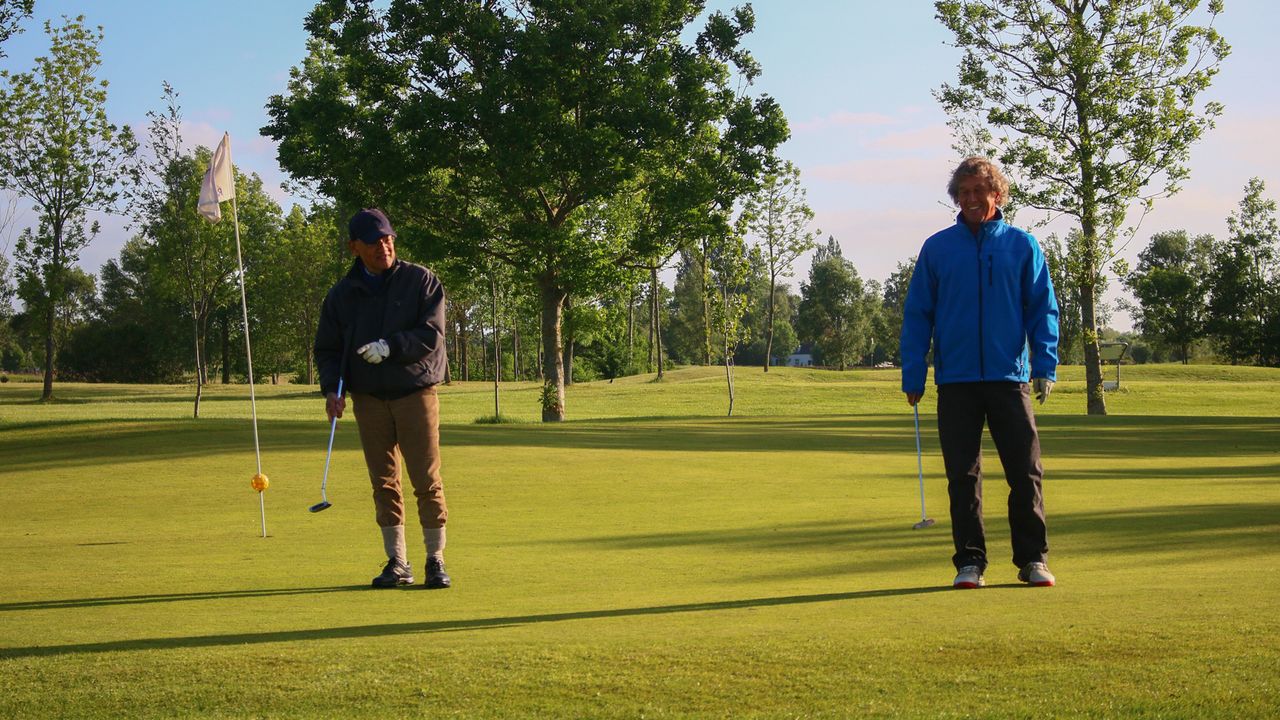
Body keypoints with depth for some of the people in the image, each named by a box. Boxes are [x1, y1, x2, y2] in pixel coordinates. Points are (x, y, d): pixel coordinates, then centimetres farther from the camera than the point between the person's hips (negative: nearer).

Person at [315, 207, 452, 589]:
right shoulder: (342, 294, 7)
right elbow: (326, 348, 10)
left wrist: (390, 347, -21)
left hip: (416, 393, -2)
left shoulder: (422, 281, 0)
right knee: (384, 483, 4)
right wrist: (331, 388, -6)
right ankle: (396, 562, 12)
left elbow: (432, 336, -8)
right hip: (369, 399, 3)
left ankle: (436, 560, 4)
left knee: (426, 480, -5)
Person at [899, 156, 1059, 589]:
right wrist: (913, 375, 0)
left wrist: (1045, 365, -4)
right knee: (962, 475, 3)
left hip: (1009, 376, 0)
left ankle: (1033, 559, 8)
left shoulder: (1022, 246, 6)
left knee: (1026, 471, -1)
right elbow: (917, 314, 7)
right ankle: (969, 562, 11)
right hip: (955, 379, 1)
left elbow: (1043, 309, 6)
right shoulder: (937, 248, 6)